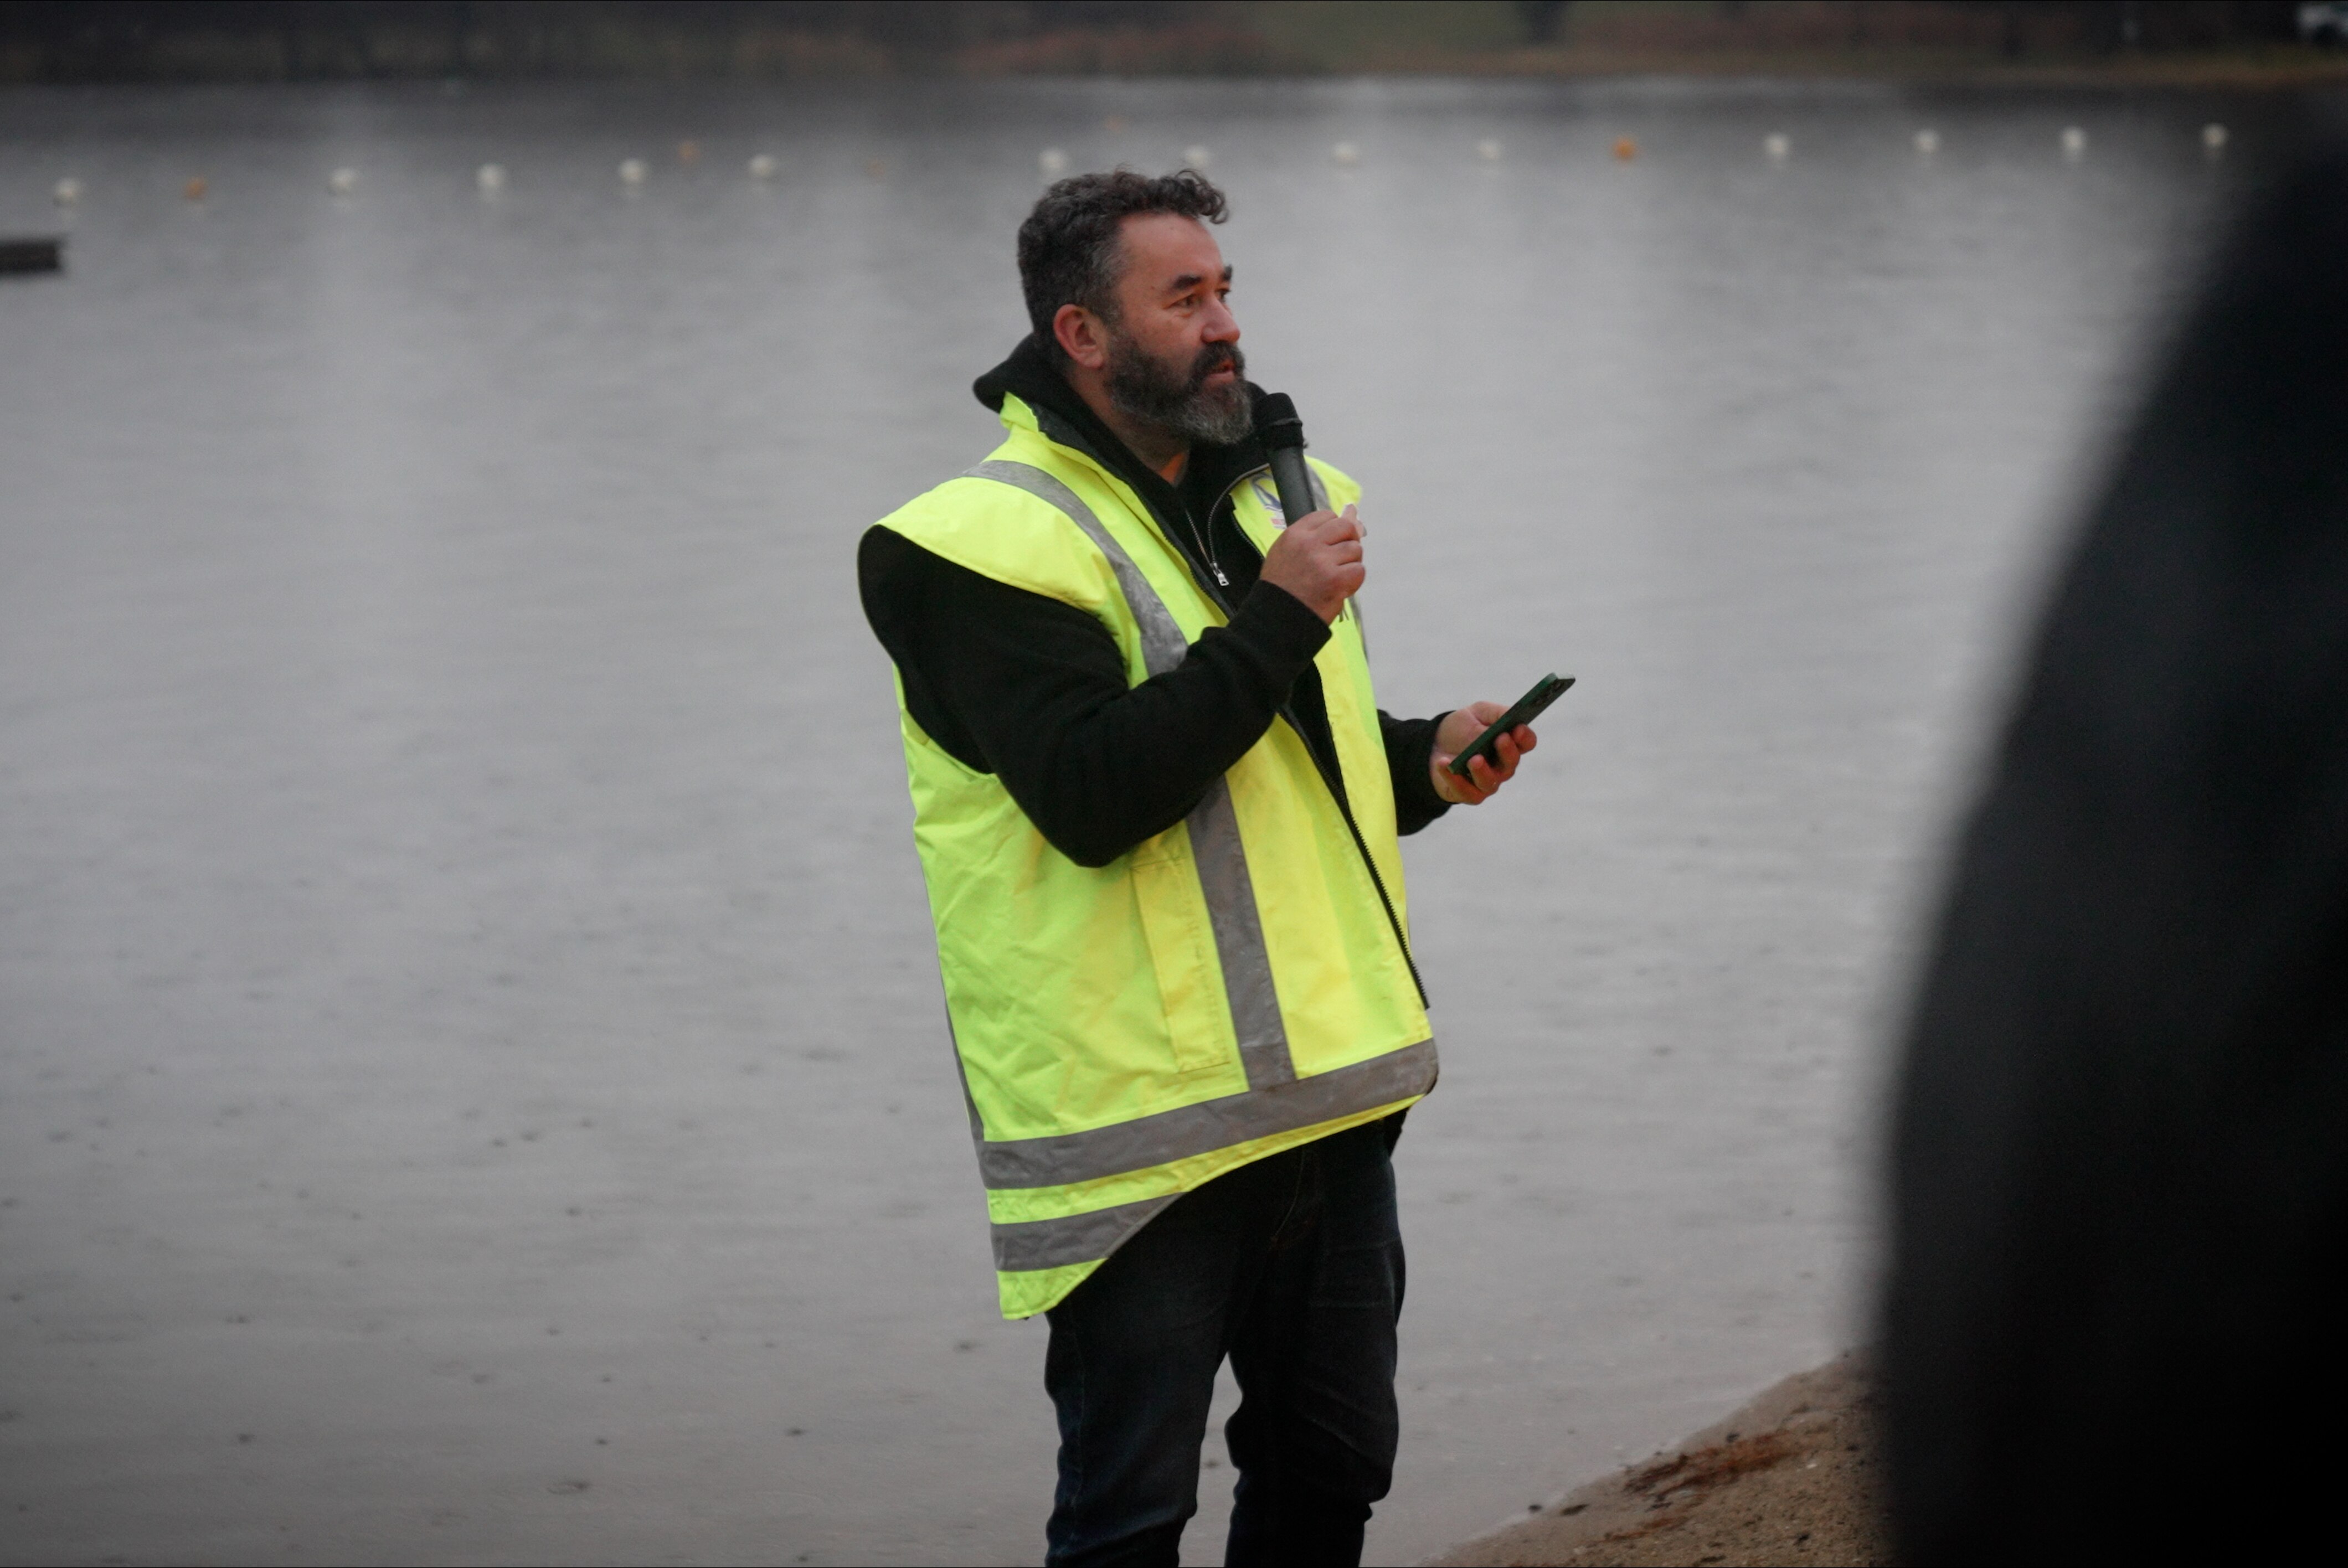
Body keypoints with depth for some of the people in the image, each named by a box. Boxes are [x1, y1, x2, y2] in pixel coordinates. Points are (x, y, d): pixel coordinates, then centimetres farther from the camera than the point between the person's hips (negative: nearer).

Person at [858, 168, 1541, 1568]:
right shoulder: (994, 540, -11)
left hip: (1329, 1088, 8)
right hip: (1147, 1121, -8)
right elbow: (1096, 796, -22)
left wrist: (1422, 763, 7)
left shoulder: (1277, 499, 16)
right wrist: (1275, 623, -21)